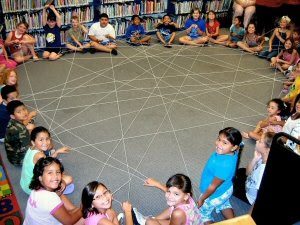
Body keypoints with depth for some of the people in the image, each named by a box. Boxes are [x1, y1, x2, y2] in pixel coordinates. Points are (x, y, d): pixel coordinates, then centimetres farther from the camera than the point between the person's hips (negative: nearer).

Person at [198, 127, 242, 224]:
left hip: (215, 194, -8)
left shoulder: (224, 165, -46)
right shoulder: (232, 153, -25)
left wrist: (202, 199, -18)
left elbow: (213, 186, -30)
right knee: (224, 204, 39)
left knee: (203, 213, 21)